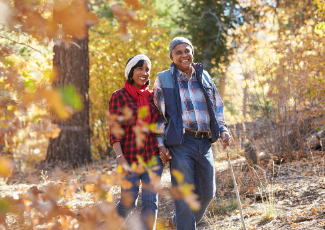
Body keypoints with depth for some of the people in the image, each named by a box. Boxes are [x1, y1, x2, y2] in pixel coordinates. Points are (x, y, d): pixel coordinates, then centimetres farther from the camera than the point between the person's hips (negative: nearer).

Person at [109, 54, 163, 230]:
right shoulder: (119, 97, -3)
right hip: (130, 158, -3)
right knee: (128, 202, 3)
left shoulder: (152, 96, 9)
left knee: (151, 201, -4)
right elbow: (114, 131, -8)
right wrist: (120, 158, -17)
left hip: (153, 157, 3)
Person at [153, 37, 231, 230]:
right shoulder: (164, 80, 2)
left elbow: (217, 106, 20)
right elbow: (158, 115, 2)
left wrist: (223, 129, 5)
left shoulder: (204, 77, 13)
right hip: (180, 142, -5)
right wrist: (161, 145, -5)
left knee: (206, 193, 11)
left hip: (205, 142, 5)